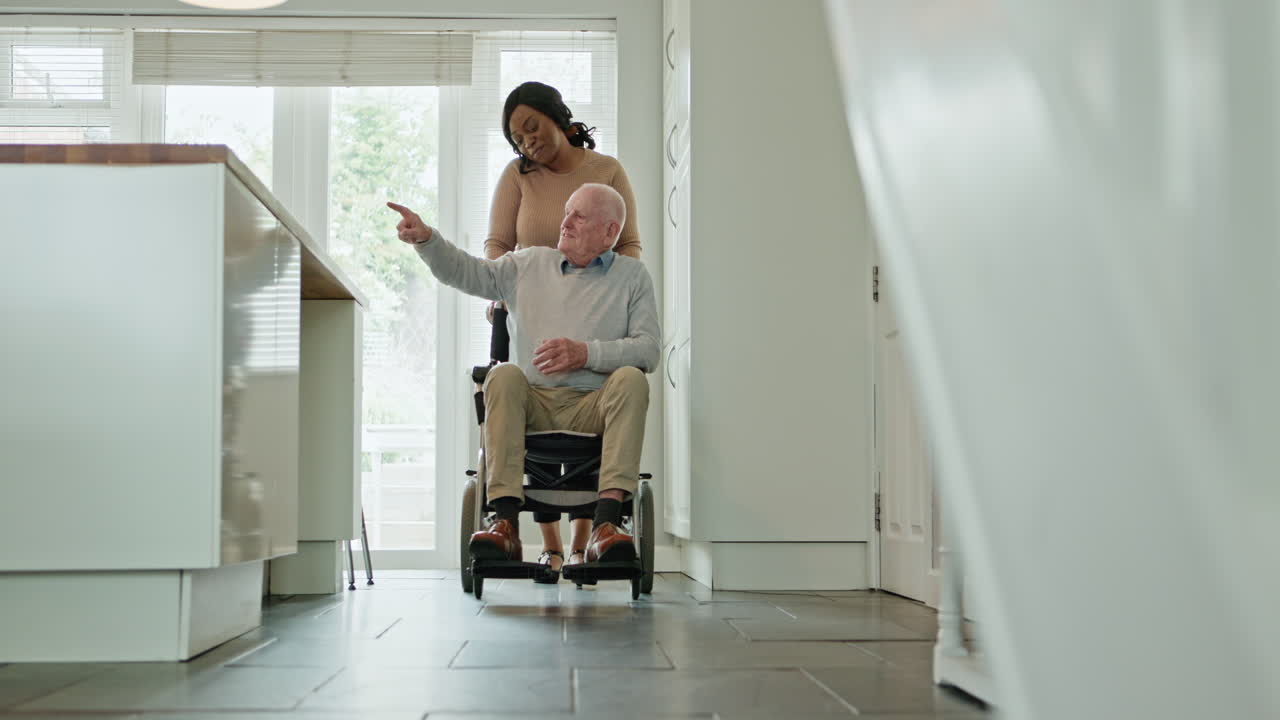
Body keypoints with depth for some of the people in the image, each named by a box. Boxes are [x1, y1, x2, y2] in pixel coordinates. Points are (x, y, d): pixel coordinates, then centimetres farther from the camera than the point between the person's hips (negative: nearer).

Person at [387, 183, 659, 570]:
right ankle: (505, 521, -39)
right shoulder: (530, 263, 20)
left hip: (594, 407, -1)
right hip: (533, 402, 2)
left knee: (631, 378, -31)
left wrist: (587, 353, -14)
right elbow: (466, 273, 17)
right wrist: (425, 238, 0)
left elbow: (648, 348, -1)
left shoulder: (632, 275, 12)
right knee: (503, 374, -29)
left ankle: (606, 522, -43)